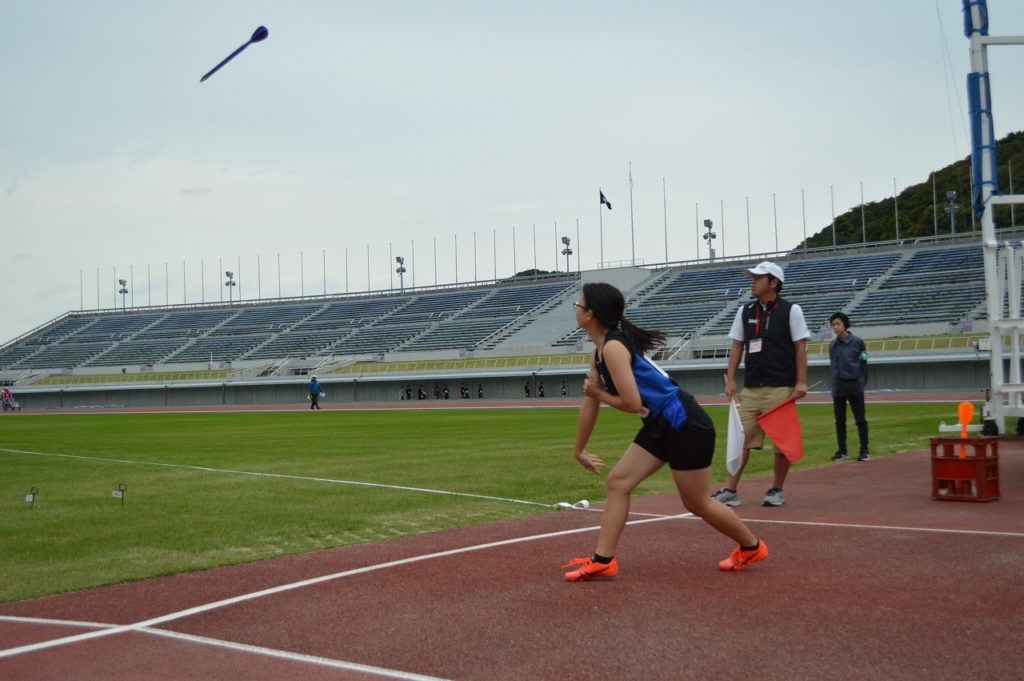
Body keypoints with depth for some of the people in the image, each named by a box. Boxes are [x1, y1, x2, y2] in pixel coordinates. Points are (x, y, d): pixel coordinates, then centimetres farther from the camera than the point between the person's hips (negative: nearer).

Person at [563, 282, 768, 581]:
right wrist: (578, 450, 24)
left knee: (696, 503, 6)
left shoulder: (613, 348, -22)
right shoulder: (600, 352, 9)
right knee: (618, 483, 3)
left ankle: (751, 547, 27)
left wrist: (599, 393, -6)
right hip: (660, 426, 10)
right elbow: (590, 403, 17)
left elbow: (632, 403, -25)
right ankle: (603, 561, 5)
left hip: (686, 426, -10)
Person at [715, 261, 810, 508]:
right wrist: (730, 380, 7)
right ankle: (730, 490, 3)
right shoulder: (745, 311, 11)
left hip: (780, 389, -4)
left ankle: (777, 489, 16)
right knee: (741, 438, 1)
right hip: (750, 389, 4)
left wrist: (801, 382, -11)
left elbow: (800, 348, -4)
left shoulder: (791, 310, -2)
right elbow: (737, 347, 14)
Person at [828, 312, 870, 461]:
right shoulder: (832, 345, 6)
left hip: (855, 386, -4)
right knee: (839, 421, 7)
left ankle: (864, 451, 7)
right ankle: (842, 451, 15)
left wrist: (862, 383, -5)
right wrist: (834, 383, 5)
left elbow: (863, 364, -1)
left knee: (860, 420, 1)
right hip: (838, 388, 4)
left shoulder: (857, 342, -4)